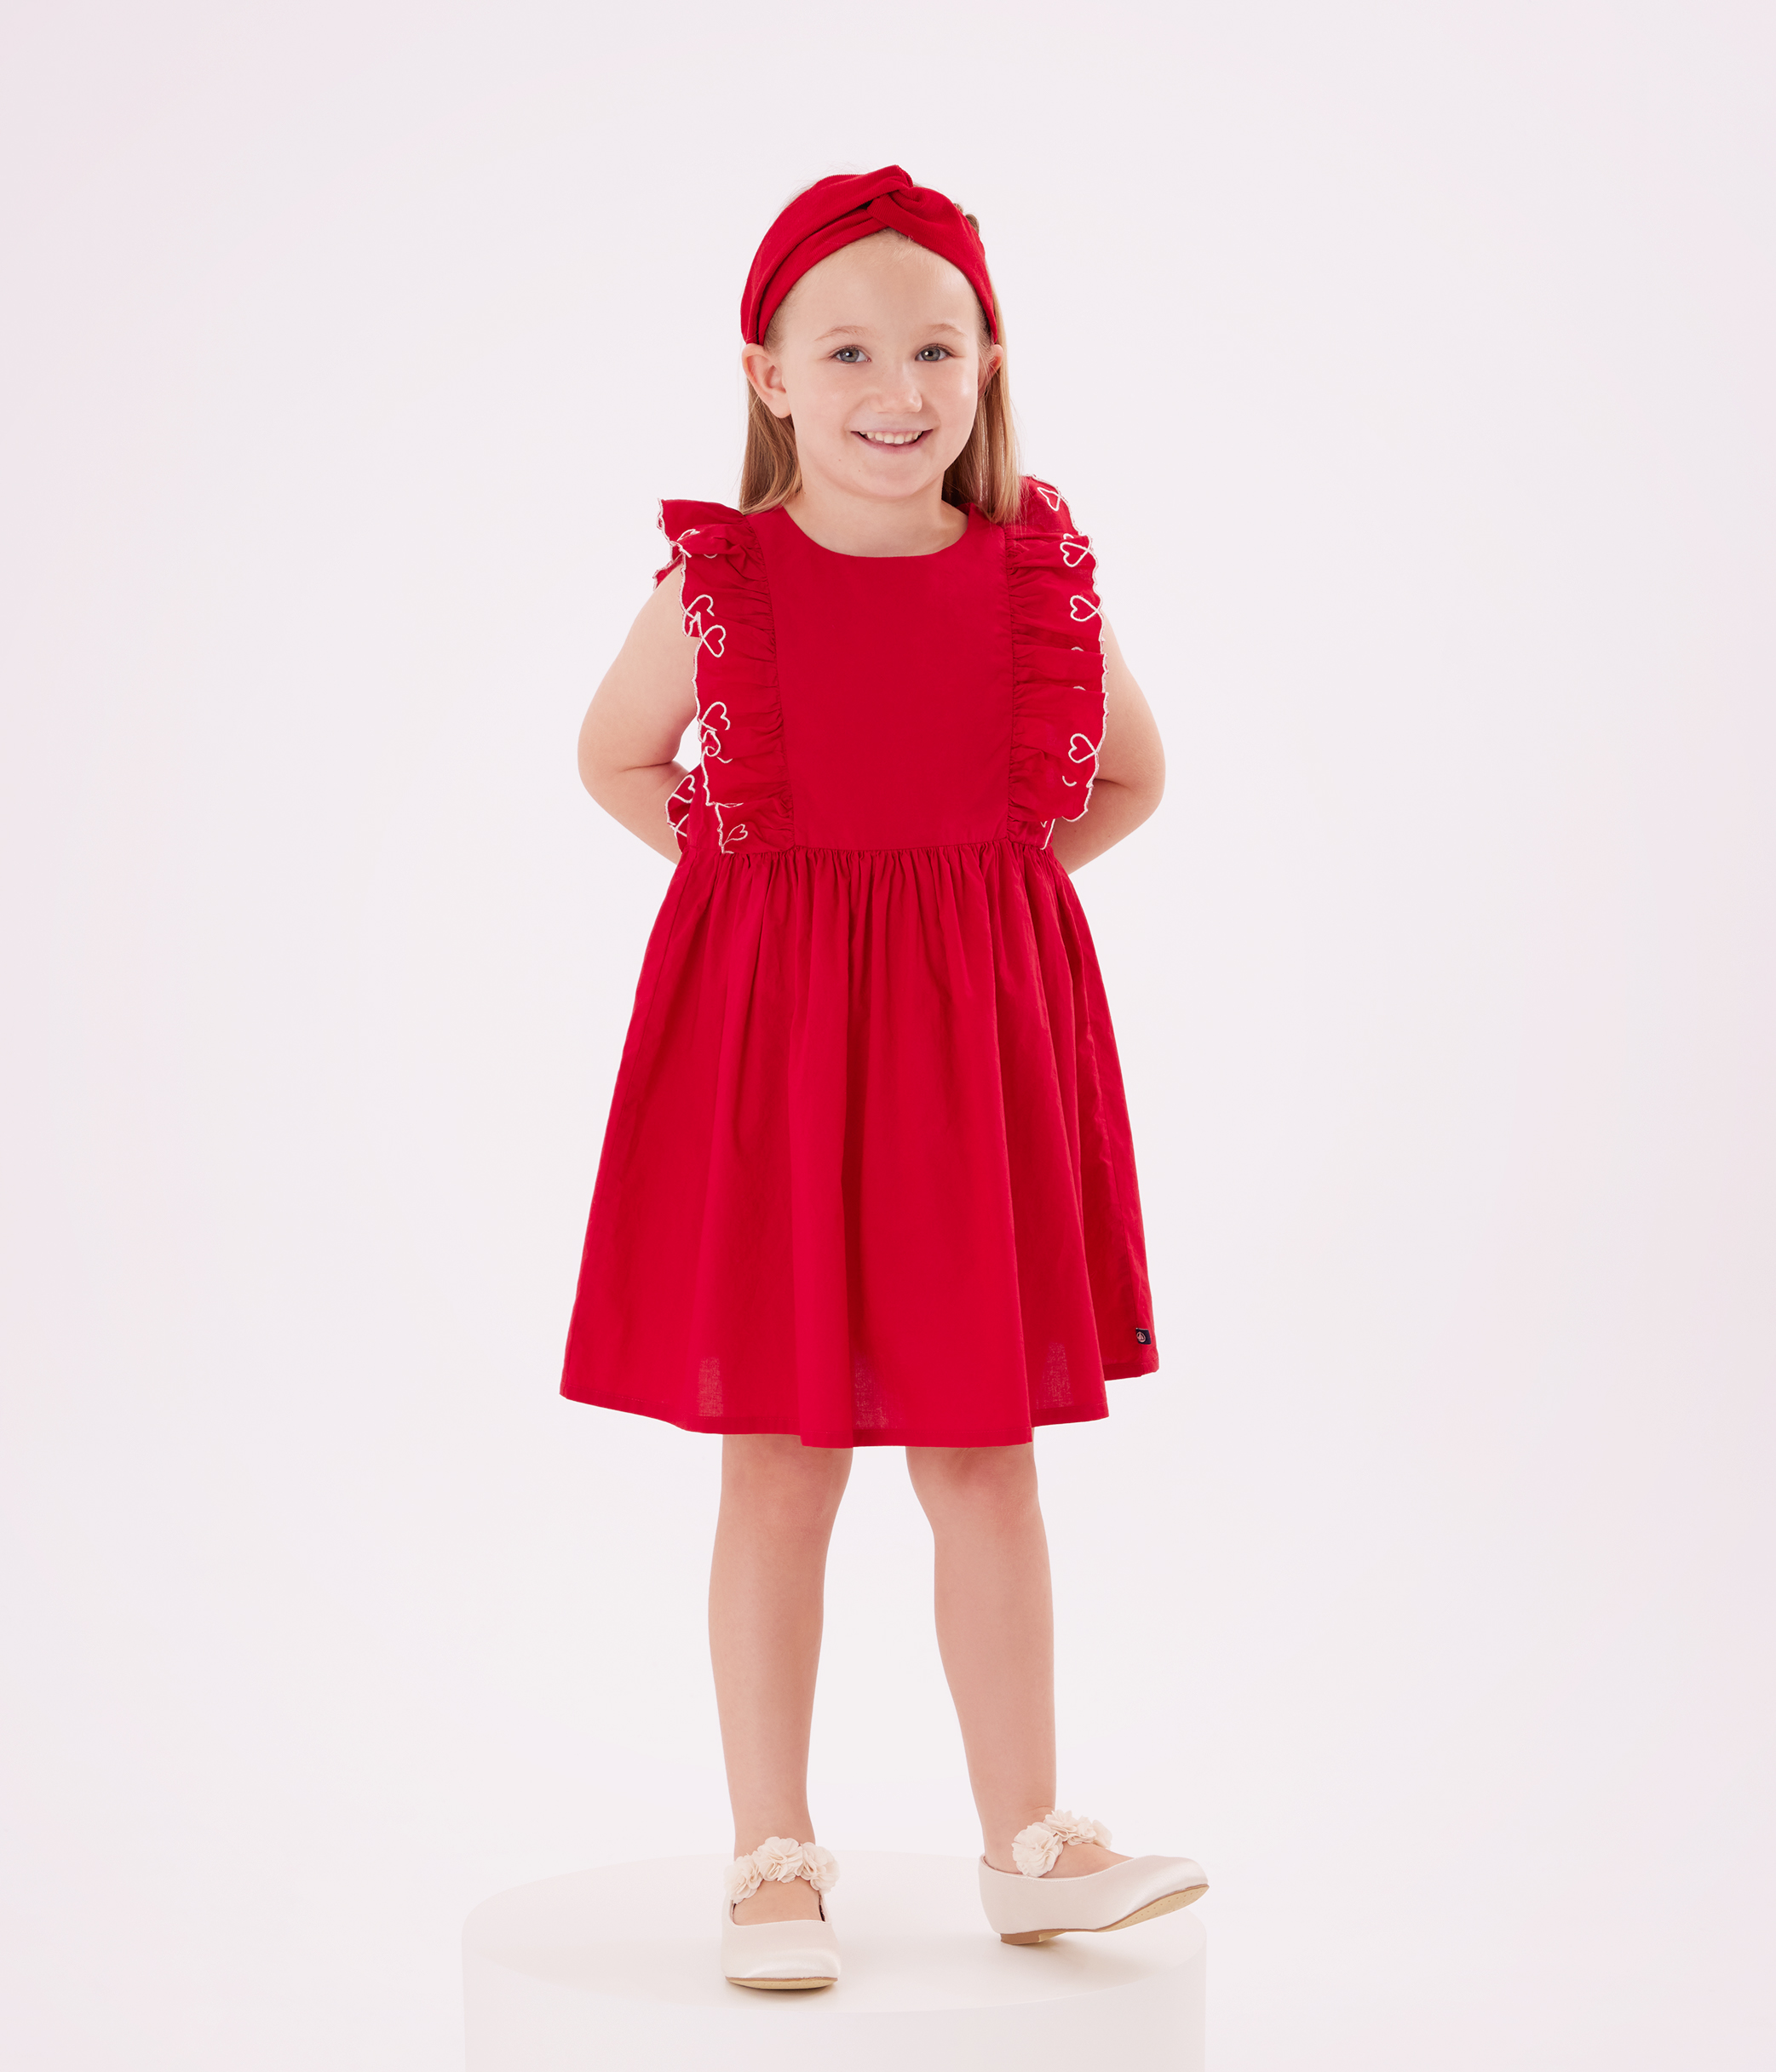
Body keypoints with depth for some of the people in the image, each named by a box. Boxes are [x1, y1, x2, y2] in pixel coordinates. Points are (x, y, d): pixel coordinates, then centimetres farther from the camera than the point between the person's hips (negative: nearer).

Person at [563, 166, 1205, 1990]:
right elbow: (615, 760, 13)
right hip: (767, 1026, -2)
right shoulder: (719, 585, -5)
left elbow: (1129, 774, 16)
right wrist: (744, 873, 0)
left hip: (978, 1027, 2)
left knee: (983, 1461, 10)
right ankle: (775, 1856, 19)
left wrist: (974, 882, 2)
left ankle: (1027, 1843, 22)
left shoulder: (1039, 582, -1)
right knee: (778, 1471, 5)